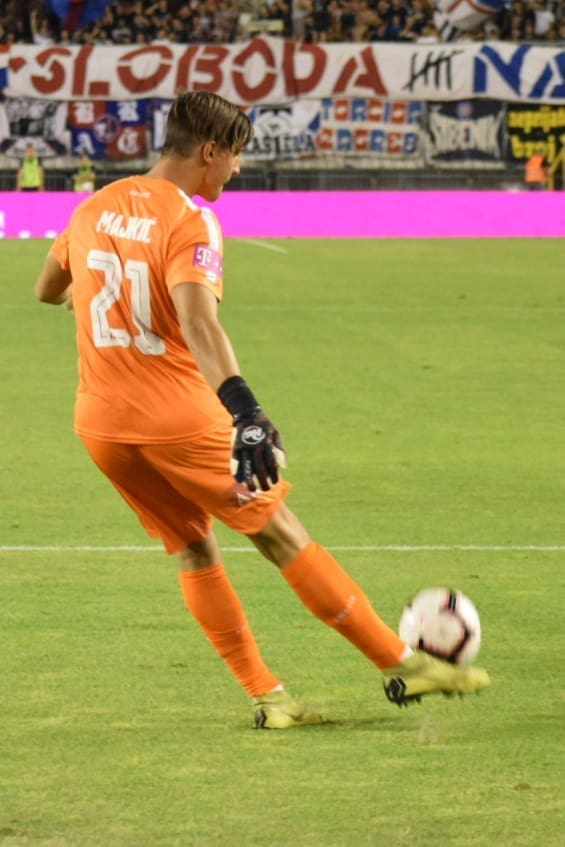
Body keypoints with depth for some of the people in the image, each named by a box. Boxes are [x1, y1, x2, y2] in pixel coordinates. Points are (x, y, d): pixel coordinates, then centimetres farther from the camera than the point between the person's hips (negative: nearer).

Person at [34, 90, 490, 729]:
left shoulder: (93, 208, 7)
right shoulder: (189, 222, -14)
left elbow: (46, 290, 24)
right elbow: (197, 321, -31)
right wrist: (245, 411, -43)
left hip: (100, 424, 6)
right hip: (178, 419, -6)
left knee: (192, 549, 18)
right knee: (280, 535, 4)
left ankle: (265, 697, 15)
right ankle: (401, 666, 12)